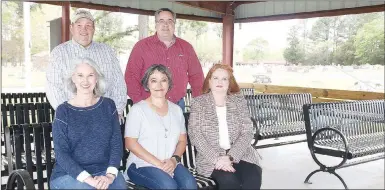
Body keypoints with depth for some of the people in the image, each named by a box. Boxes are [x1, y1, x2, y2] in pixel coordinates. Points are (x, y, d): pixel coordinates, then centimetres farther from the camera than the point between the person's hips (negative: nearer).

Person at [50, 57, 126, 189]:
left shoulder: (108, 105, 5)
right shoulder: (63, 111, -1)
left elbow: (117, 144, 1)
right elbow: (61, 154, -7)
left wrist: (110, 174, -14)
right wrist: (88, 179, -19)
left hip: (104, 171, 2)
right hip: (69, 174, -2)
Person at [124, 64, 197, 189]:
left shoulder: (176, 109, 13)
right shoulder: (138, 109, -2)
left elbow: (182, 139, 14)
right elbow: (130, 143, -8)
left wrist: (175, 159, -7)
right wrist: (158, 163, -14)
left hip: (170, 164, 4)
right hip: (141, 165, -3)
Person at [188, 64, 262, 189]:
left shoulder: (239, 100, 9)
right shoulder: (198, 102, 4)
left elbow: (247, 133, 1)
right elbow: (195, 135, -5)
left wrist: (230, 157, -13)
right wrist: (217, 158, -16)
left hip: (239, 154, 2)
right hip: (211, 157, -2)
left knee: (253, 179, -26)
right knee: (229, 180, -29)